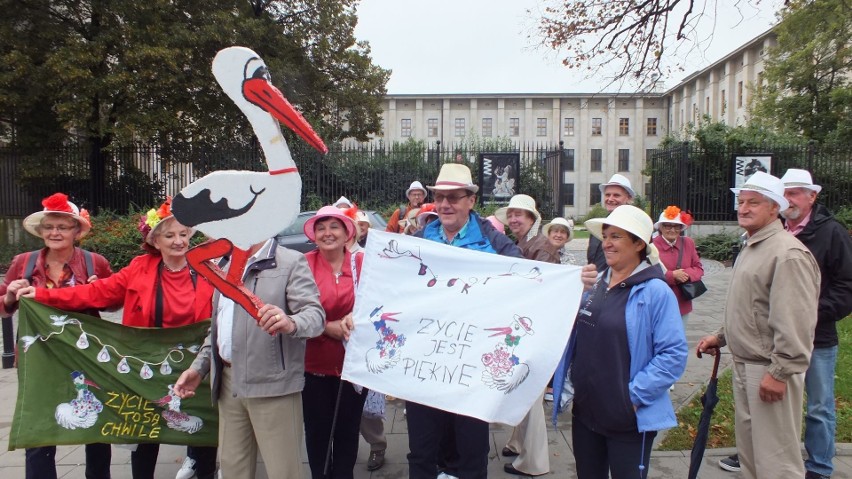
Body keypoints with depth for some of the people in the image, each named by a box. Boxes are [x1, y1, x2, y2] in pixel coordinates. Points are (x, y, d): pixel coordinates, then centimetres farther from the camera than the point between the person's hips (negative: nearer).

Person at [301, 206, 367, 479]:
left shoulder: (362, 262, -4)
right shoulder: (304, 264, -8)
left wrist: (355, 316, -22)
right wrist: (329, 327, -19)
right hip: (314, 363, -1)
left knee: (348, 428, 14)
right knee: (317, 429, 12)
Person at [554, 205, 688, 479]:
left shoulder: (656, 292, -14)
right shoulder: (595, 284, 6)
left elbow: (674, 354, -17)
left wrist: (636, 394, -19)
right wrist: (566, 380, 9)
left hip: (629, 420, -6)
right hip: (585, 412, 6)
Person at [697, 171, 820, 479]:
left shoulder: (787, 253, -19)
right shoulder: (751, 247, 15)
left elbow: (795, 321, -24)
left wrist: (780, 372, -24)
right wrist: (721, 336, 19)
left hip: (770, 371, -10)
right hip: (745, 364, 10)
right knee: (748, 448, 21)